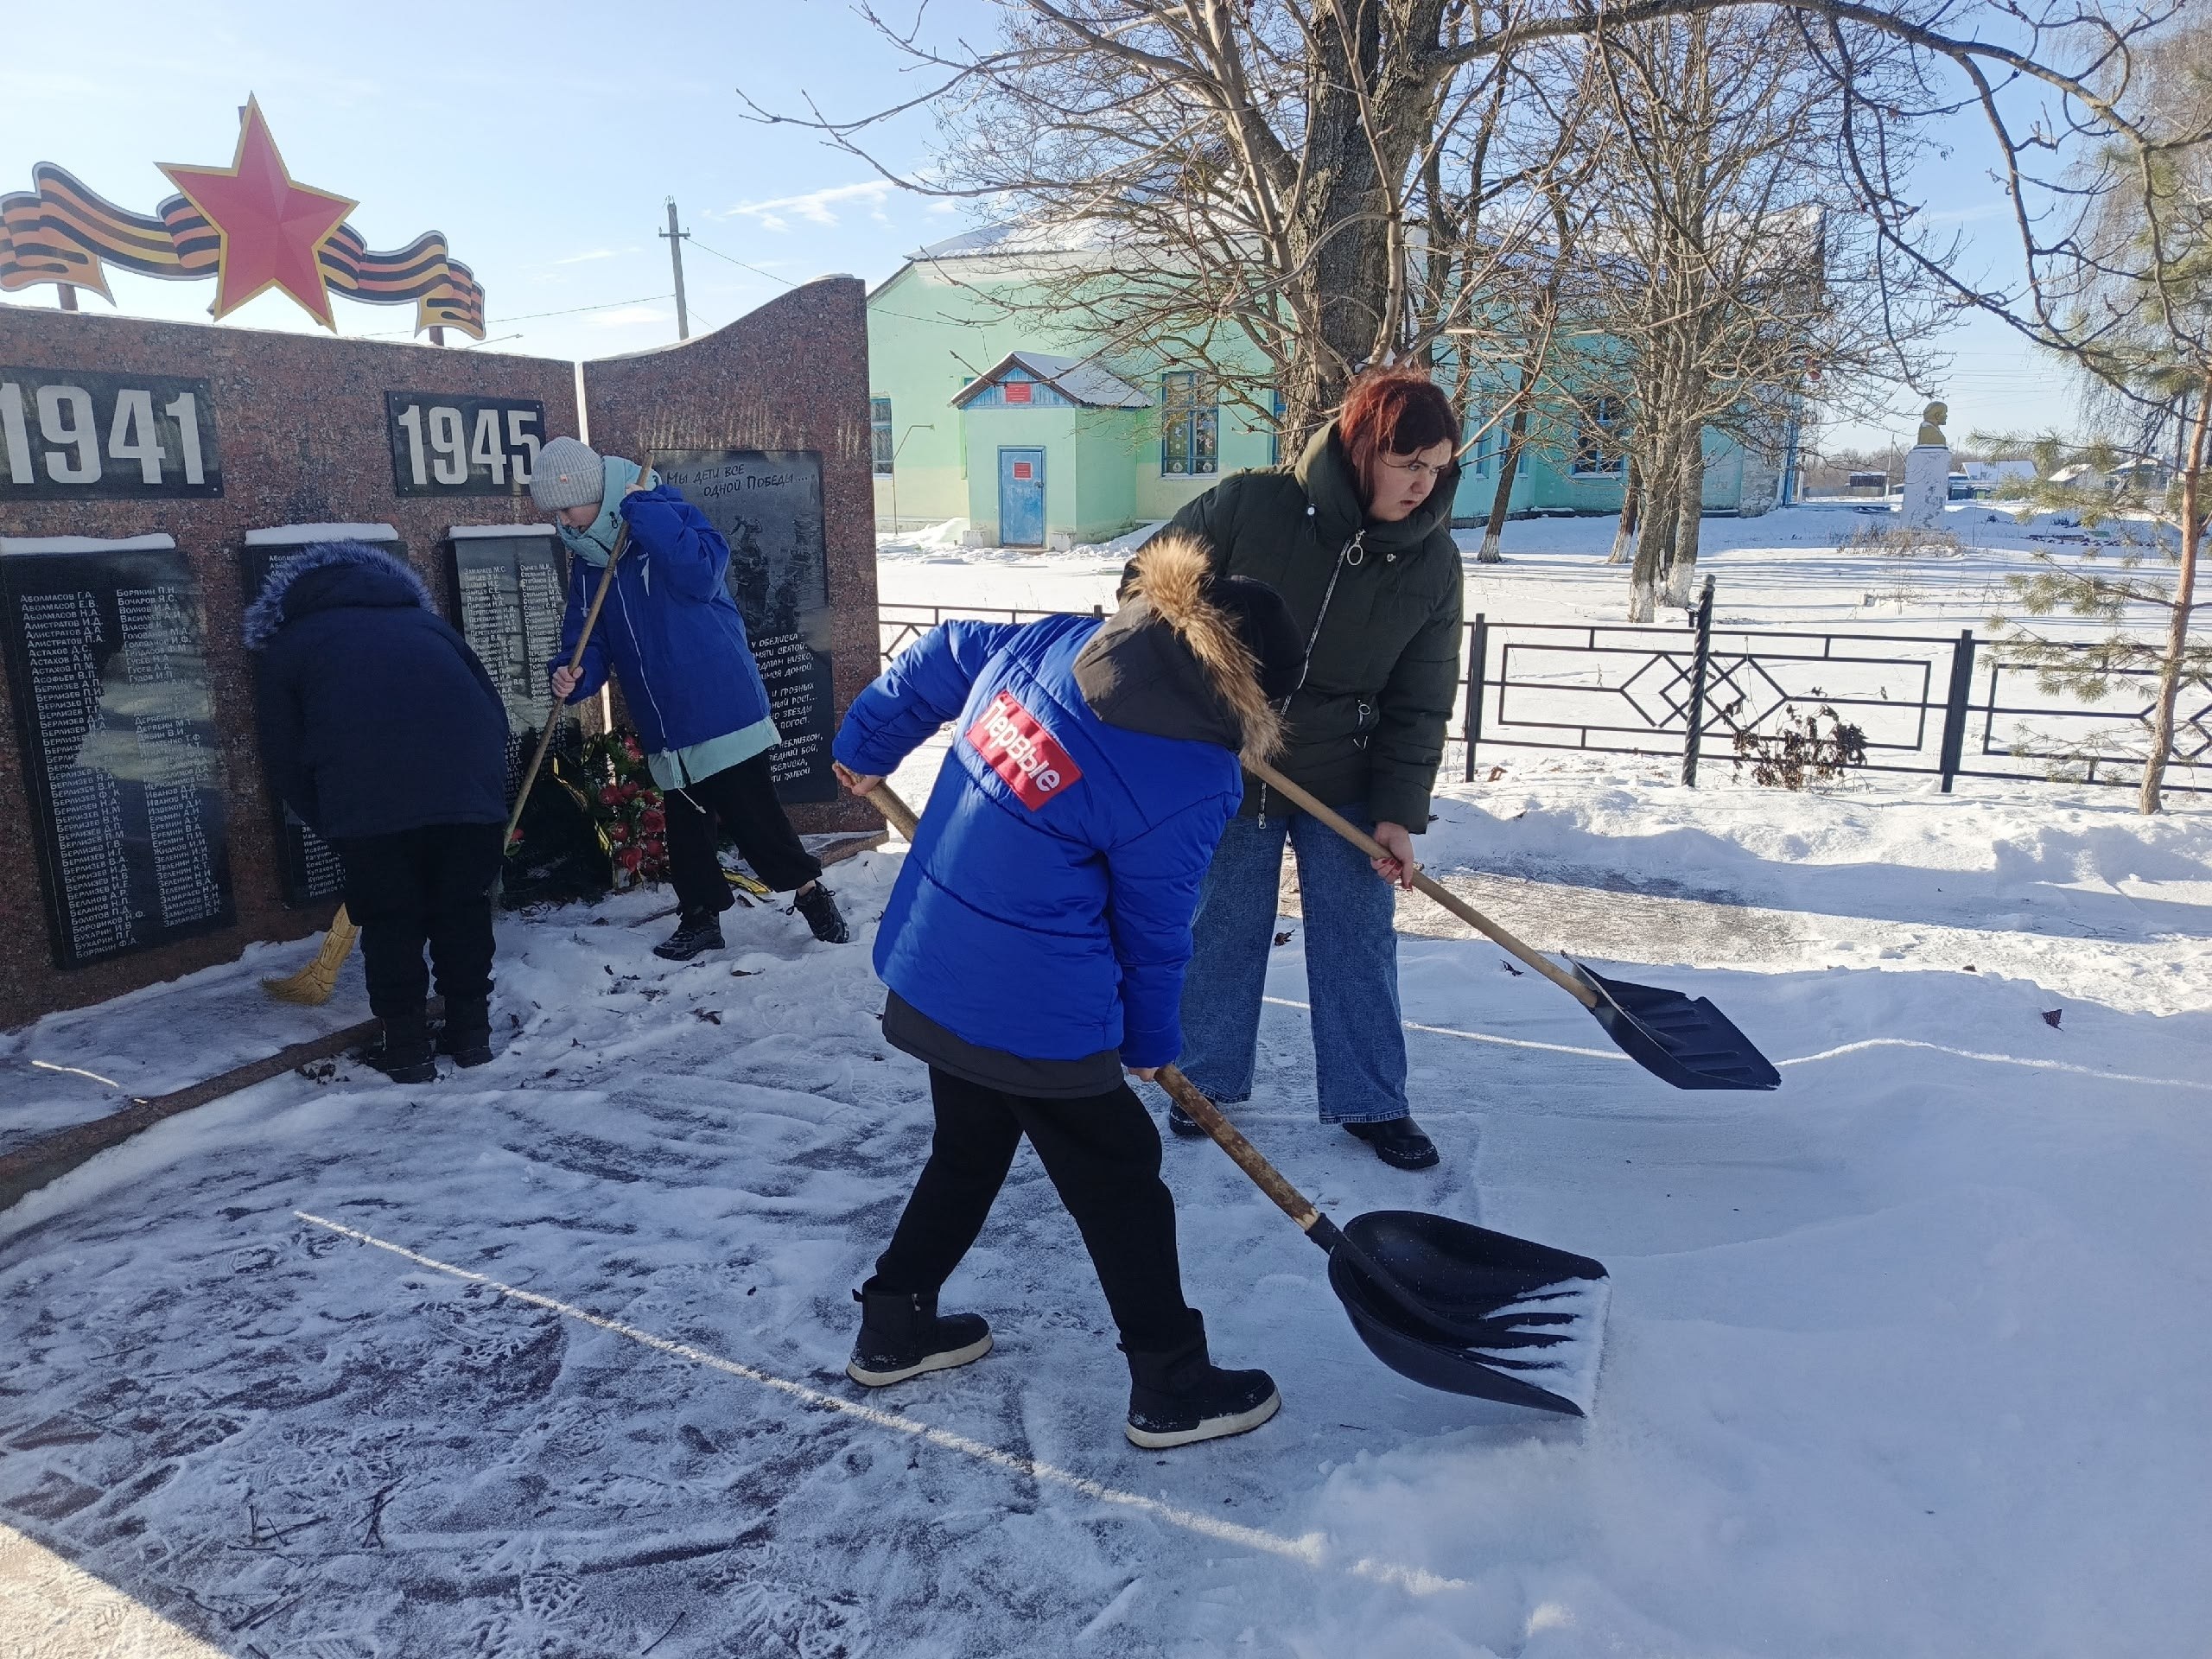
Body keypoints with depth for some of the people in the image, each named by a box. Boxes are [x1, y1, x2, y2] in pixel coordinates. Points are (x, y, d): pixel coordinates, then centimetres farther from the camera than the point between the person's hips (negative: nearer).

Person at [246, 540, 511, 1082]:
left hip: (369, 801, -3)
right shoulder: (425, 620, 33)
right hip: (472, 787, 3)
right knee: (464, 906, 18)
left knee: (390, 919, 12)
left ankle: (407, 1047, 18)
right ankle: (471, 1033, 25)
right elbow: (494, 711, 24)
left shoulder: (287, 645, 26)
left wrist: (329, 823, 31)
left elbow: (285, 762, 20)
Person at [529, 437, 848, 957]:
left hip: (722, 706, -6)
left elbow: (703, 574, -28)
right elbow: (588, 639, 9)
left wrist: (641, 510, -23)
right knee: (685, 828, 13)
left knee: (753, 815, -3)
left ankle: (809, 889, 16)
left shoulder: (669, 516, -9)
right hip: (665, 726, 7)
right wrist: (572, 673, -14)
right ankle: (700, 919, 26)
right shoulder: (586, 561, 10)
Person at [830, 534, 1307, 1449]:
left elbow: (935, 661, 14)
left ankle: (893, 1326, 43)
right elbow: (1152, 931, -6)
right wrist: (1151, 1042, 13)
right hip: (1036, 1021, -7)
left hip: (926, 977, 8)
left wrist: (864, 747, 32)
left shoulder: (1051, 641, 0)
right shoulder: (1193, 783, -17)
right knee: (1122, 1188, 13)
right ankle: (1173, 1388, 29)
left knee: (967, 1153, 29)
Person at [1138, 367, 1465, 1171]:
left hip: (1344, 780, 2)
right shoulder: (1248, 505, -18)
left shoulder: (1431, 560, -9)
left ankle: (1371, 1101, 22)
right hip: (1226, 766, -1)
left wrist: (1399, 813, -9)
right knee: (1222, 930, 10)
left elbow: (1421, 703, -5)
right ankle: (1207, 1080, 29)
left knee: (1358, 938, 7)